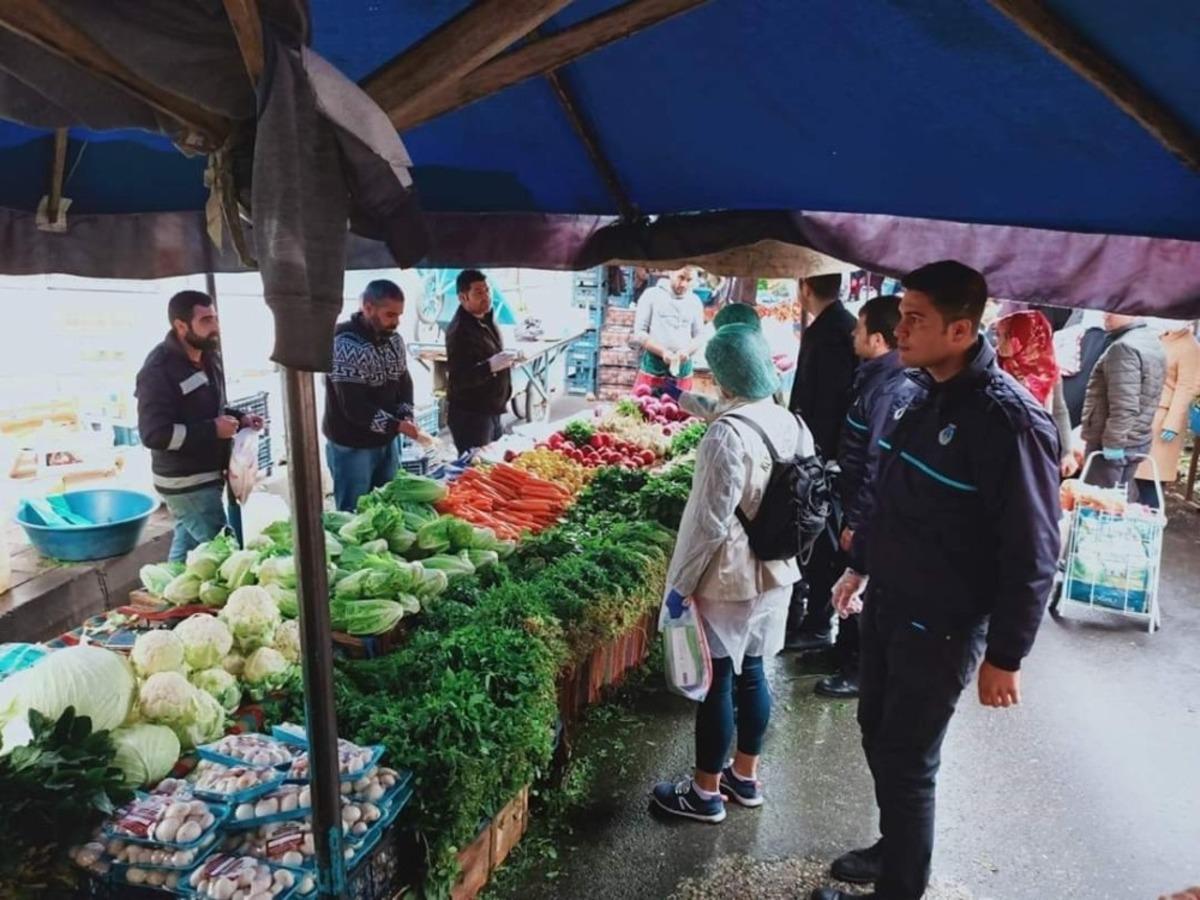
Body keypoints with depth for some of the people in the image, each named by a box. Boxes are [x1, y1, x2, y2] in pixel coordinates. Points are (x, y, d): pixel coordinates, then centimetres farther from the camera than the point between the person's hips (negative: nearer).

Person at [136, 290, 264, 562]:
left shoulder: (208, 357, 8)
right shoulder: (159, 370, -20)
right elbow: (154, 434, -25)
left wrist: (239, 417, 3)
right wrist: (212, 430, -24)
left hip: (206, 475, 9)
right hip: (187, 482, -9)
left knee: (188, 544, 20)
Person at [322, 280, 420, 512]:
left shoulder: (394, 339, 3)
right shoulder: (345, 345, -21)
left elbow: (404, 382, 9)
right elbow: (354, 406, -26)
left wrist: (406, 418, -9)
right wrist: (397, 425, -25)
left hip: (386, 440, 7)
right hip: (352, 446, -7)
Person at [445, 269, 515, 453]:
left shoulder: (486, 319, 9)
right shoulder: (459, 331, -21)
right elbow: (458, 380, -27)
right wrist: (491, 366, -37)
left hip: (491, 411, 9)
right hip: (469, 415, -9)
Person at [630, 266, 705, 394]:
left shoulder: (695, 302, 10)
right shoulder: (652, 294, 1)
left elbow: (698, 337, 10)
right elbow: (639, 333, -3)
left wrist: (687, 351, -13)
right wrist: (662, 352, -17)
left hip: (683, 372, 3)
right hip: (652, 369, -2)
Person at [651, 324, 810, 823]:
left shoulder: (728, 434, -23)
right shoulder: (791, 425, 0)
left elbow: (712, 523, -23)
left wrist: (680, 583, -12)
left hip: (727, 580, -7)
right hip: (774, 574, 8)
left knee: (716, 681, 6)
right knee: (751, 673, 20)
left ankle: (705, 792, 23)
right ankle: (745, 776, 36)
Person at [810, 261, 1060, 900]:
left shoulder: (1009, 421, -22)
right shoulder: (918, 391, 1)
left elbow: (1032, 556, -19)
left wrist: (1005, 657, -15)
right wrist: (860, 565, 19)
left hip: (941, 626, -7)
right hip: (887, 602, 8)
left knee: (907, 762, 7)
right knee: (878, 736, 21)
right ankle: (895, 849, 44)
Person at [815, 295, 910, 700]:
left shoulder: (889, 390, -24)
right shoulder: (875, 377, 5)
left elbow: (878, 465, -25)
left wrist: (856, 520, -20)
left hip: (871, 512, -9)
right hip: (857, 499, 9)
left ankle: (863, 671, 22)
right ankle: (846, 651, 39)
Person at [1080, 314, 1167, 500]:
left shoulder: (1124, 347, -21)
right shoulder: (1152, 341, 13)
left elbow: (1124, 405, -27)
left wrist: (1112, 443, -21)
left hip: (1110, 445, -10)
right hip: (1137, 440, 10)